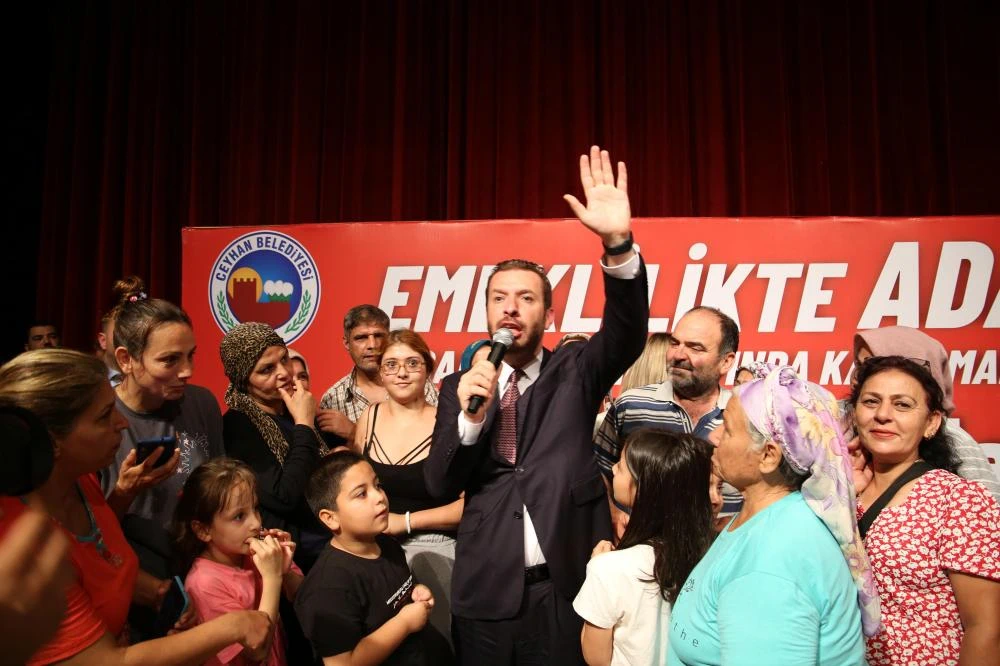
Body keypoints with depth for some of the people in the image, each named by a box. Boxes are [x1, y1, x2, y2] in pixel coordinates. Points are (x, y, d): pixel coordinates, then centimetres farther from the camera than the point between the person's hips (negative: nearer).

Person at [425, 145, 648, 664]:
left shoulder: (575, 371, 2)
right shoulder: (460, 386, 5)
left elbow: (628, 334, -17)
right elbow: (441, 485, -1)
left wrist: (617, 243, -34)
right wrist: (470, 416, -19)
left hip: (569, 587, -1)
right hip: (485, 593, 2)